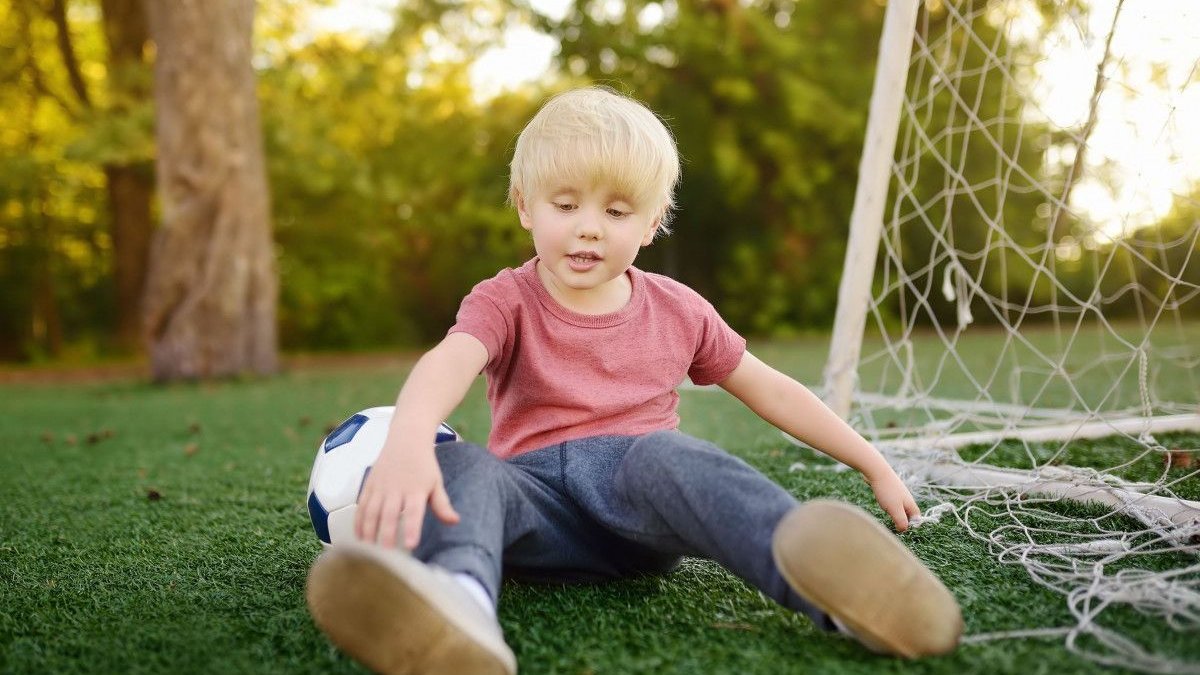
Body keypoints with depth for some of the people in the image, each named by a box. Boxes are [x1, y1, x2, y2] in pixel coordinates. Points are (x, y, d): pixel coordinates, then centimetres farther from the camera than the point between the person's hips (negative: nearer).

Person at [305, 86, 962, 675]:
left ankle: (822, 574, -61)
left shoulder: (677, 310, 12)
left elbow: (769, 389, 20)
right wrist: (407, 438, -45)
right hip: (536, 490, 0)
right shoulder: (505, 301, 1)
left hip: (637, 486, 1)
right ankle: (457, 605, -65)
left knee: (665, 453, -34)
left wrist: (874, 465, 18)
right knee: (459, 466, -31)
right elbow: (449, 361, -21)